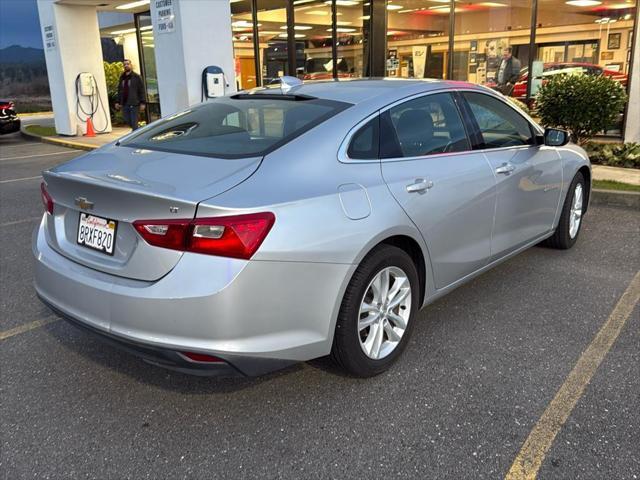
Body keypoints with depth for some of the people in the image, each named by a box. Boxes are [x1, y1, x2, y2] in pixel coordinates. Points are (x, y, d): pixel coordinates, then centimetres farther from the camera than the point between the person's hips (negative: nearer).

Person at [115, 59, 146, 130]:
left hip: (134, 104, -6)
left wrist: (142, 103, -12)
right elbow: (119, 91, 19)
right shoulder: (122, 78, 15)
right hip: (124, 105, 6)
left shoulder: (136, 77, -1)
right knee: (128, 122, 9)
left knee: (134, 124, -7)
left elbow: (141, 90, -6)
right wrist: (118, 102, 12)